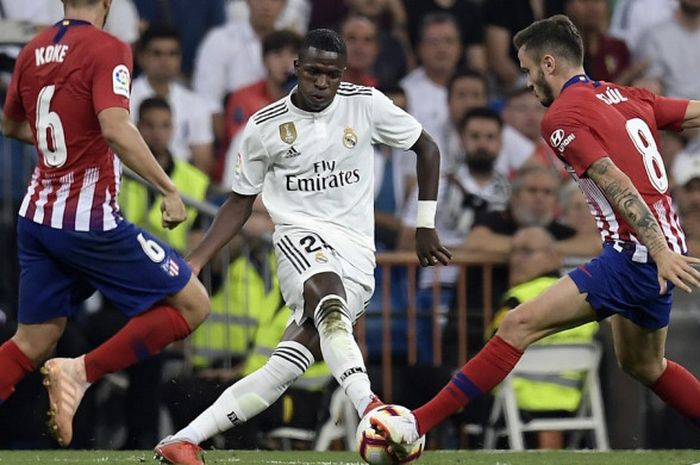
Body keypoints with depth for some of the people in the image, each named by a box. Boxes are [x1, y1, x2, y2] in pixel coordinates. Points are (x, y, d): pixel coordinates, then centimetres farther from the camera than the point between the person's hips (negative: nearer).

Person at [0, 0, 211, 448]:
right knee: (192, 305, 3)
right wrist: (169, 189, -22)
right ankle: (81, 372, -8)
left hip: (37, 218, 7)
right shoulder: (108, 50, -12)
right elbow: (116, 128, -26)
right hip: (90, 221, -7)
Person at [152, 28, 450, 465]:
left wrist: (426, 226, 10)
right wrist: (195, 262, 6)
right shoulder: (266, 125, 3)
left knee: (283, 370, -14)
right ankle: (369, 407, -54)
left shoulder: (366, 104, 1)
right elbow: (240, 201, 15)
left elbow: (426, 147, 14)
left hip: (356, 256, 1)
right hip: (302, 236, -1)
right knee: (330, 301, -39)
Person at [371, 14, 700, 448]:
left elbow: (616, 184, -19)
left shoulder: (563, 115, -10)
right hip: (661, 253, 9)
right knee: (643, 364, 28)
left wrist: (660, 250, -26)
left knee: (520, 325, -11)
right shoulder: (629, 97, 14)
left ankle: (416, 425, -14)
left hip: (635, 256, -9)